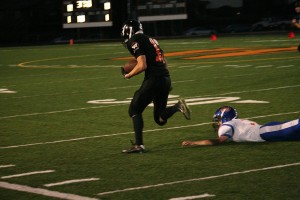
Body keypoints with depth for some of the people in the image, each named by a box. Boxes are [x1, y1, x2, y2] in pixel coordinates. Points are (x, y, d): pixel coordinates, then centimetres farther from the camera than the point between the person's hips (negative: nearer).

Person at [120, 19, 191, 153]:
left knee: (134, 110, 4)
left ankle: (138, 145, -2)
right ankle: (178, 106, -8)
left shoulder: (135, 42, -5)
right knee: (160, 119, 15)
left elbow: (142, 66, -14)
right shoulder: (150, 40, 23)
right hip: (166, 78, 8)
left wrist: (128, 75, 1)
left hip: (153, 79, -8)